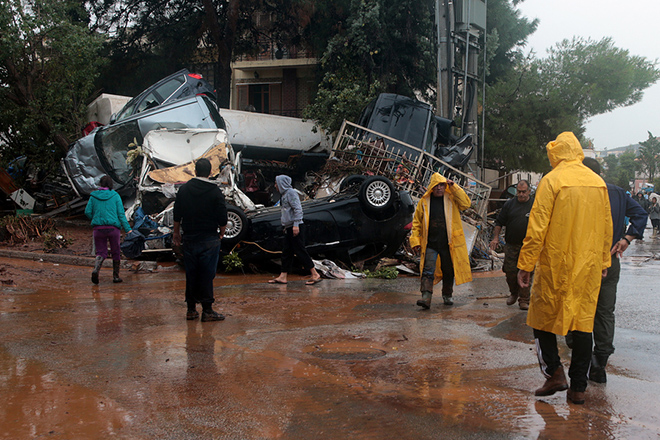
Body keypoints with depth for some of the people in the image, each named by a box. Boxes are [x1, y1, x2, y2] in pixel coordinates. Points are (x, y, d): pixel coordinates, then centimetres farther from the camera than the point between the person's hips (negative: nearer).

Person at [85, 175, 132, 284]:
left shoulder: (93, 196, 4)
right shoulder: (115, 196, 0)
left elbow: (87, 212, 3)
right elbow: (121, 214, -3)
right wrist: (128, 229, -3)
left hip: (98, 229, 1)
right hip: (113, 228, -1)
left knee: (101, 252, 8)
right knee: (116, 252, 13)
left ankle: (96, 269, -20)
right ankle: (116, 276, 16)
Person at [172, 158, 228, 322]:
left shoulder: (184, 189, 4)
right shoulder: (215, 191, -8)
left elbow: (177, 215, 9)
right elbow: (222, 218, -8)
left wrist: (176, 233, 21)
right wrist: (221, 233, 9)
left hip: (189, 239, 4)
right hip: (210, 240, -3)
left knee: (191, 275, 10)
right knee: (207, 275, -1)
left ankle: (191, 309, 15)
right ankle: (207, 310, 1)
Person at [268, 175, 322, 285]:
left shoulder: (291, 192, -10)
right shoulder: (284, 194, 19)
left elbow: (297, 209, -17)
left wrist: (296, 225, -22)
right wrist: (285, 226, 21)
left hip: (296, 227, -10)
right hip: (288, 228, 10)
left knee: (300, 250, -9)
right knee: (286, 251, 8)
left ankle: (315, 275, -6)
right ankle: (283, 276, 11)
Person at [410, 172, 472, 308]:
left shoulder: (452, 199, 4)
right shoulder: (424, 201, 4)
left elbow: (466, 203, -14)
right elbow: (417, 223, 7)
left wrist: (454, 187, -15)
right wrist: (415, 241, -1)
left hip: (449, 243, 1)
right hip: (430, 244, -1)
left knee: (448, 271, 12)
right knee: (428, 271, -10)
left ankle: (447, 295, 30)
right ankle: (426, 297, -14)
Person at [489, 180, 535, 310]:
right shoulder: (509, 204, 7)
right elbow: (499, 222, 10)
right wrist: (496, 238, 2)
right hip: (511, 244, 2)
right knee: (510, 271, 4)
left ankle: (524, 300, 6)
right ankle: (514, 293, 29)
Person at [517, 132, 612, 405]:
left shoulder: (552, 180, -9)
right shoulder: (598, 182, 7)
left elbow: (537, 227, -12)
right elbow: (607, 227, 14)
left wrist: (525, 264, -7)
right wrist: (604, 262, 24)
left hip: (555, 264, -5)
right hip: (589, 266, 5)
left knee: (543, 316, 11)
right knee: (583, 321, 8)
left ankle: (554, 372, 4)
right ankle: (578, 387, 13)